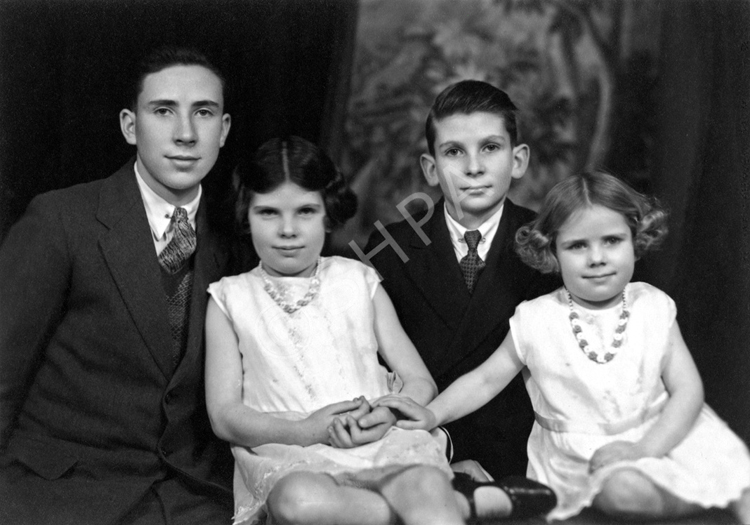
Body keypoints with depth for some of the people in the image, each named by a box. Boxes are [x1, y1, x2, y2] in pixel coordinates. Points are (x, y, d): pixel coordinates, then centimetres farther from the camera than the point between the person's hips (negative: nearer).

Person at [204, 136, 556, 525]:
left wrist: (389, 413, -11)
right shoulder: (230, 299, 14)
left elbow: (421, 382, 13)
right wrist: (305, 431, -13)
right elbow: (225, 416, 5)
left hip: (381, 443, 0)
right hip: (288, 456, 0)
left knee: (426, 484, -37)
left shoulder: (358, 281, 18)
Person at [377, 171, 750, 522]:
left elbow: (687, 389, -4)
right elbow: (486, 379, 4)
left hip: (660, 435, 1)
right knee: (621, 490, -31)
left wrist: (645, 448, -19)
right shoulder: (537, 321, -5)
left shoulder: (653, 308, -2)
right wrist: (432, 413, -11)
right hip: (581, 456, -1)